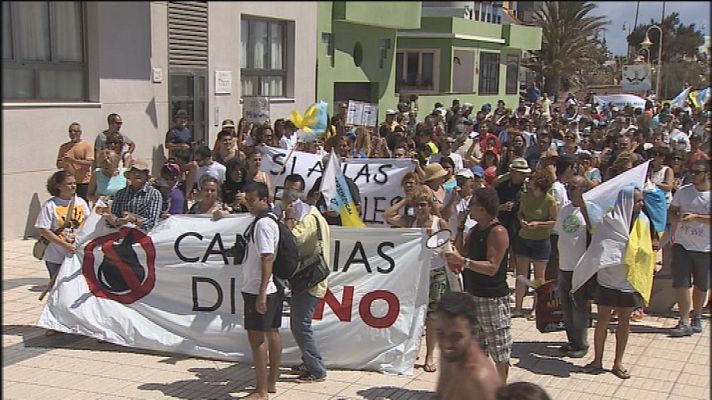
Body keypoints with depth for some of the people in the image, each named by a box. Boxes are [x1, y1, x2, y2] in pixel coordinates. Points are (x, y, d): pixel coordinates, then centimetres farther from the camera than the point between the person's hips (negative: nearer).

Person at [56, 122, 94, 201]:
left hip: (83, 182, -4)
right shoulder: (64, 147, 13)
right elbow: (58, 165, 13)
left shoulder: (87, 145, 0)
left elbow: (90, 163, -11)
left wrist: (73, 160, -20)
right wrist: (64, 162, -11)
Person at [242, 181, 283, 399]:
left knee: (256, 337, -6)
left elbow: (267, 259, -22)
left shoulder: (263, 224, -17)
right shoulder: (271, 221, 13)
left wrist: (261, 294, -24)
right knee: (272, 333, 13)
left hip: (258, 290, -10)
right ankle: (271, 382, 23)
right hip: (274, 288, 10)